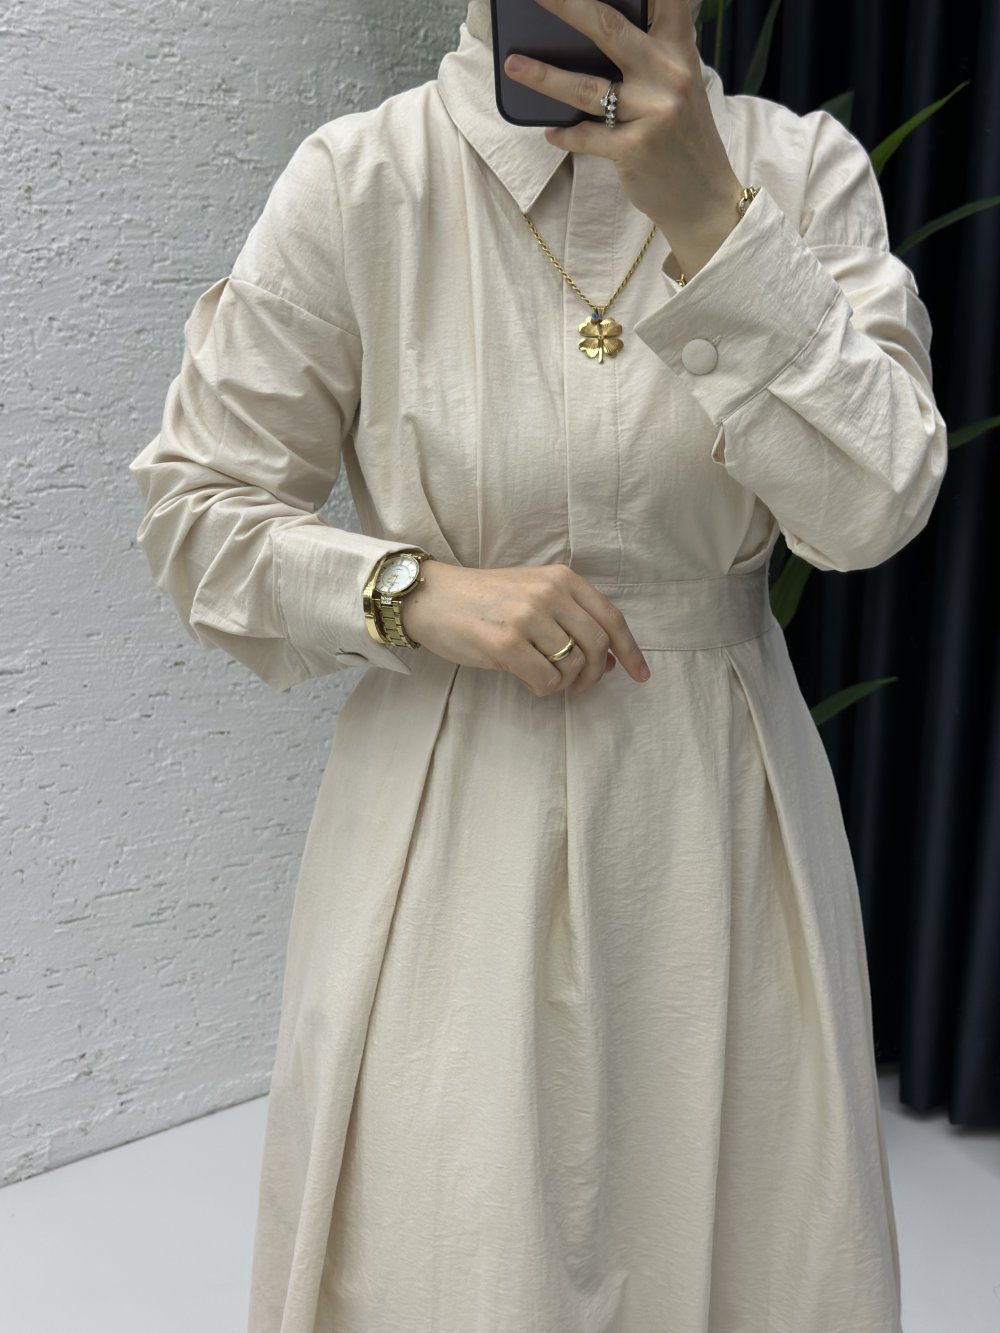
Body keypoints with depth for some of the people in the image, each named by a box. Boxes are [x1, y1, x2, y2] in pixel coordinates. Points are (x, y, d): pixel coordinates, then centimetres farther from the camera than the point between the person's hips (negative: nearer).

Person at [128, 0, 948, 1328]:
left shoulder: (803, 168, -2)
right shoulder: (358, 181, -7)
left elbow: (876, 504, -13)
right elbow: (196, 507, -1)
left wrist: (708, 216, -22)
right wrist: (417, 591, -17)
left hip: (718, 809, 2)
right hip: (452, 820, -1)